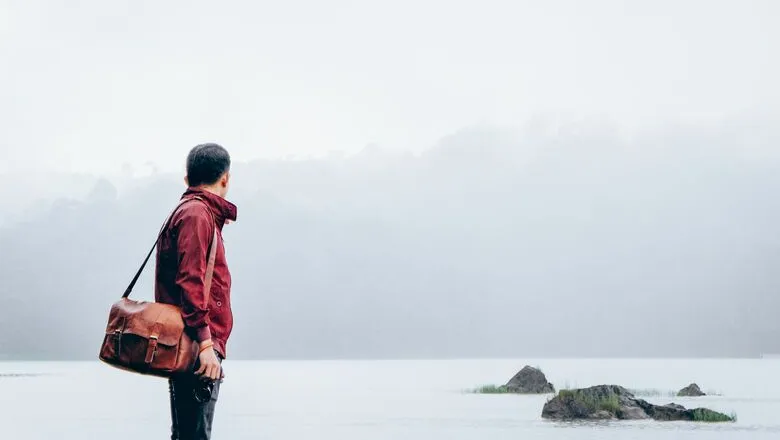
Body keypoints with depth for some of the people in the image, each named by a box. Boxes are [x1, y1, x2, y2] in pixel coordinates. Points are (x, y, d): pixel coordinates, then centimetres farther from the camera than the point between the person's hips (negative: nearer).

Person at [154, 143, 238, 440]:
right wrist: (205, 342, -22)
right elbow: (189, 281, -18)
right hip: (198, 349, -10)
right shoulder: (197, 214, -8)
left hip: (196, 350, 10)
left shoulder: (191, 211, 21)